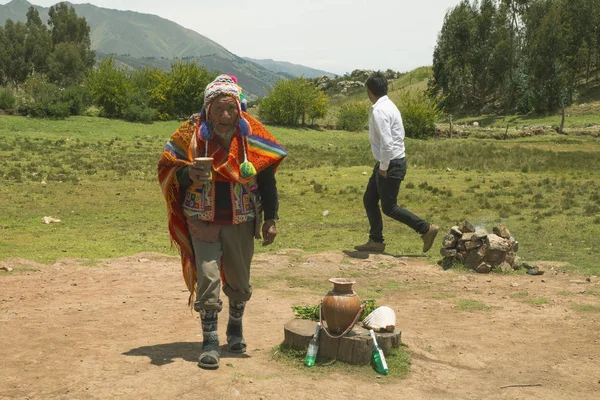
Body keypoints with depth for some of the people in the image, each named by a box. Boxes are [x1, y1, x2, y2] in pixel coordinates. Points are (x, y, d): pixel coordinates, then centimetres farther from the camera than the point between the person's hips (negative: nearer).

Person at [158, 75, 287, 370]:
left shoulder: (252, 135, -5)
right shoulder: (191, 134, -8)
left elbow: (267, 179, 1)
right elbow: (168, 169, -3)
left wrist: (270, 218, -2)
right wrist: (188, 174, -26)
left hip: (241, 222, 2)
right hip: (203, 221, -1)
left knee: (239, 280, 14)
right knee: (208, 278, -10)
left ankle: (235, 327, 40)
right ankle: (210, 342, 4)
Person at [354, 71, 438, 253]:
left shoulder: (379, 111, -21)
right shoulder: (388, 105, 10)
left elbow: (386, 143, -28)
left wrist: (383, 167, -17)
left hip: (390, 165, -10)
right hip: (391, 162, 10)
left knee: (389, 207, 1)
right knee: (369, 200, 14)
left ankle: (426, 229, 8)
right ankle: (375, 241, 21)